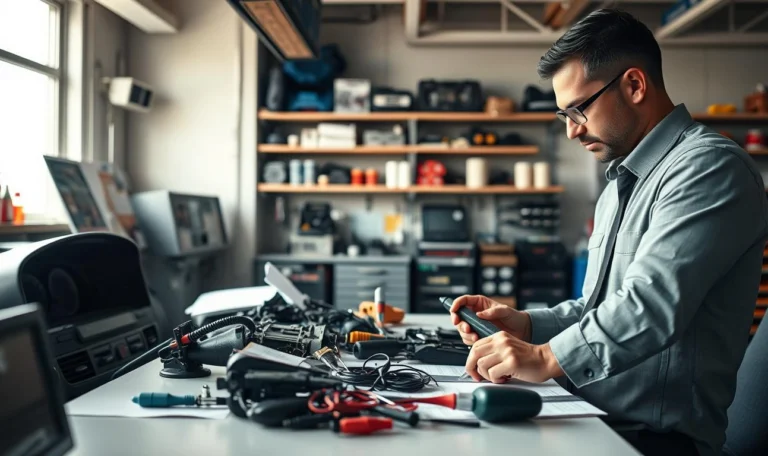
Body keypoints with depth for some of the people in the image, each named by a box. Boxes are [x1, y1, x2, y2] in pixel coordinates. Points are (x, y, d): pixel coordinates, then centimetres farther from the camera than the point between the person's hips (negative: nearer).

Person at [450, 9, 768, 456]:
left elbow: (651, 304, -24)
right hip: (593, 419, 8)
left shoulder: (711, 166, -12)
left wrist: (547, 357, -26)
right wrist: (526, 324, 8)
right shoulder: (620, 186, 20)